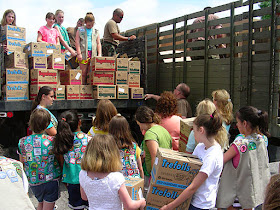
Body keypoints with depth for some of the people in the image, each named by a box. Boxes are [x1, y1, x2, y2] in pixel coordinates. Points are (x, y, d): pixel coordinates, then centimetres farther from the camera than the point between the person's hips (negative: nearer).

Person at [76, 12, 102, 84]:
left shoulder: (96, 31, 16)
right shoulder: (80, 30, 9)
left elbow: (98, 43, 14)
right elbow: (77, 42, 2)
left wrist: (99, 54, 3)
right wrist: (79, 53, -8)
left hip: (93, 54, 2)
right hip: (83, 53, -2)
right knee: (83, 72, -4)